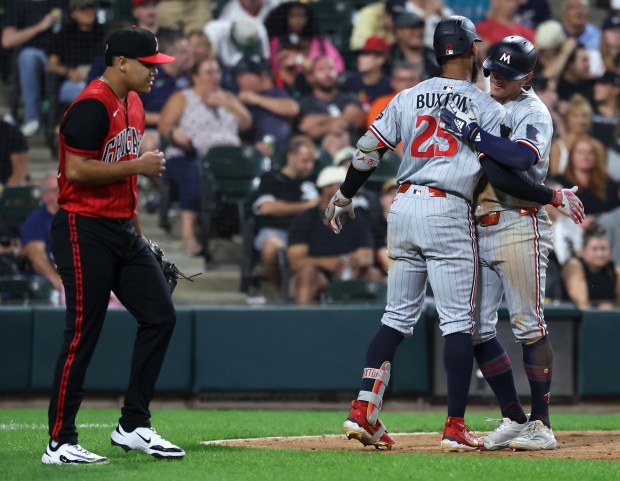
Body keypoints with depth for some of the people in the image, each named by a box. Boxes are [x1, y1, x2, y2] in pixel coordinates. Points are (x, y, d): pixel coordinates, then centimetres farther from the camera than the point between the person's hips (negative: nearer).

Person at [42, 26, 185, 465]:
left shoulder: (133, 105, 15)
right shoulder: (93, 106, -15)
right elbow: (76, 169, -23)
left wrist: (140, 236, 21)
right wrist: (137, 165, -18)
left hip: (123, 231, 9)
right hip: (85, 231, -9)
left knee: (161, 316, 5)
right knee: (83, 334, -8)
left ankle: (133, 426, 12)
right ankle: (60, 443, -2)